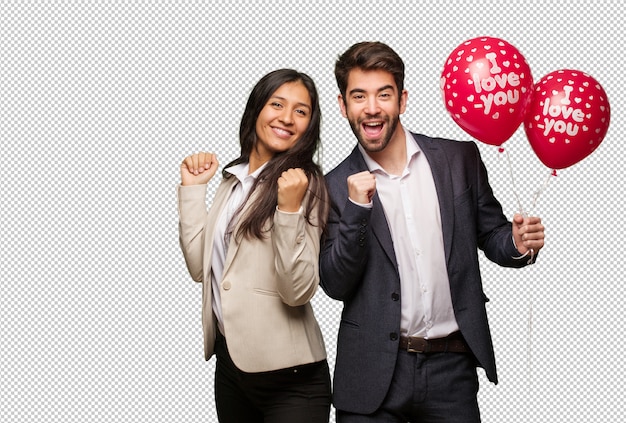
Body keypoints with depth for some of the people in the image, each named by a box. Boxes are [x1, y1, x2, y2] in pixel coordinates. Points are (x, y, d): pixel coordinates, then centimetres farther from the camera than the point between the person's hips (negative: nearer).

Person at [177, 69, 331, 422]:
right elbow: (201, 266, 5)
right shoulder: (234, 181, 9)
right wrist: (193, 188, 3)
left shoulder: (307, 185, -10)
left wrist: (289, 210, -27)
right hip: (229, 359, 6)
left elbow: (299, 291, -17)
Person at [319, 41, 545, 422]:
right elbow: (335, 286, -4)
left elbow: (490, 235, 11)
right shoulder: (337, 186, 0)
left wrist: (518, 244, -11)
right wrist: (356, 210, -16)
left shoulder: (460, 159, 3)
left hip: (451, 366, 1)